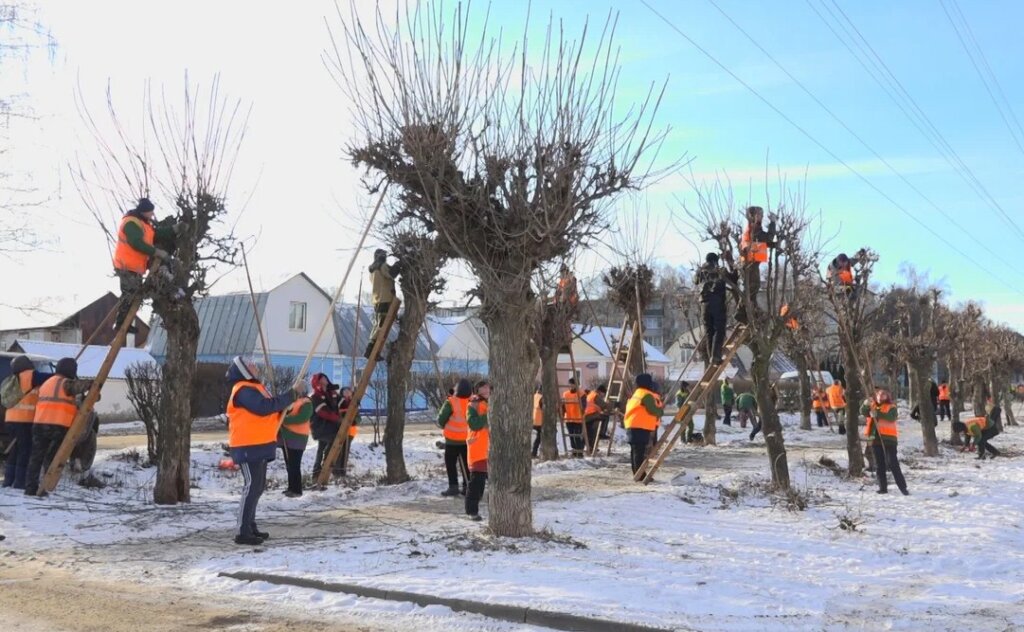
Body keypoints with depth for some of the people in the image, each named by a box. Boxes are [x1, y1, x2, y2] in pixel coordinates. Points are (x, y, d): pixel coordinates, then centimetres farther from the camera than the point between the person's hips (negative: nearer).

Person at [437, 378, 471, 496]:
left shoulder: (451, 403, -20)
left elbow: (441, 419, -9)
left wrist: (445, 427, 10)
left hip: (453, 439, -4)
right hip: (468, 439, 4)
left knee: (450, 462, 8)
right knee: (466, 463, 14)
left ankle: (453, 487, 4)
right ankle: (467, 486, 16)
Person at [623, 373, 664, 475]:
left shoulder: (637, 393, 21)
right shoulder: (647, 395, -11)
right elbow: (654, 411, -15)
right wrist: (662, 409, 6)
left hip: (633, 426, 10)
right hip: (640, 427, -10)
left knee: (635, 451, 10)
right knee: (639, 451, -10)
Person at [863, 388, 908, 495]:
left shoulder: (891, 407, 0)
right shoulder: (872, 406, 13)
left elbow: (891, 417, -19)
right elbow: (863, 412, -2)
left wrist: (878, 413, -32)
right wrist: (866, 405, -22)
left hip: (888, 438, -5)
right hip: (875, 438, 5)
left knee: (893, 464, -9)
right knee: (879, 465, 9)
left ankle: (903, 488, -5)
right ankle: (883, 487, 16)